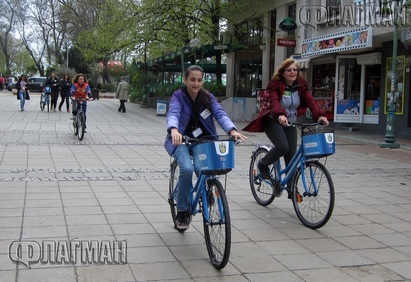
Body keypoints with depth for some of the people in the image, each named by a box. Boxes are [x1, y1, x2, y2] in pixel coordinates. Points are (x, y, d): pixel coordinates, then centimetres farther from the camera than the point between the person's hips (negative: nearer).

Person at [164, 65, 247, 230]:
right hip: (181, 140, -2)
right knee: (187, 169, -29)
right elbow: (173, 114, -29)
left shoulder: (208, 97, -1)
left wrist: (232, 130, -37)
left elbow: (220, 114, -17)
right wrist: (174, 130, -52)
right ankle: (181, 212, -10)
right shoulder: (178, 96, -10)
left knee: (202, 170, -27)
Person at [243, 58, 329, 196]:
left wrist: (319, 115, -35)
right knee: (283, 146, -27)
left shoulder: (301, 85, -2)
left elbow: (310, 100, -16)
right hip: (273, 121, -4)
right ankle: (263, 165, 2)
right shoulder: (275, 84, -14)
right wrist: (280, 115, -53)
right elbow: (274, 101, -33)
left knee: (291, 154, -1)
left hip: (290, 122, 4)